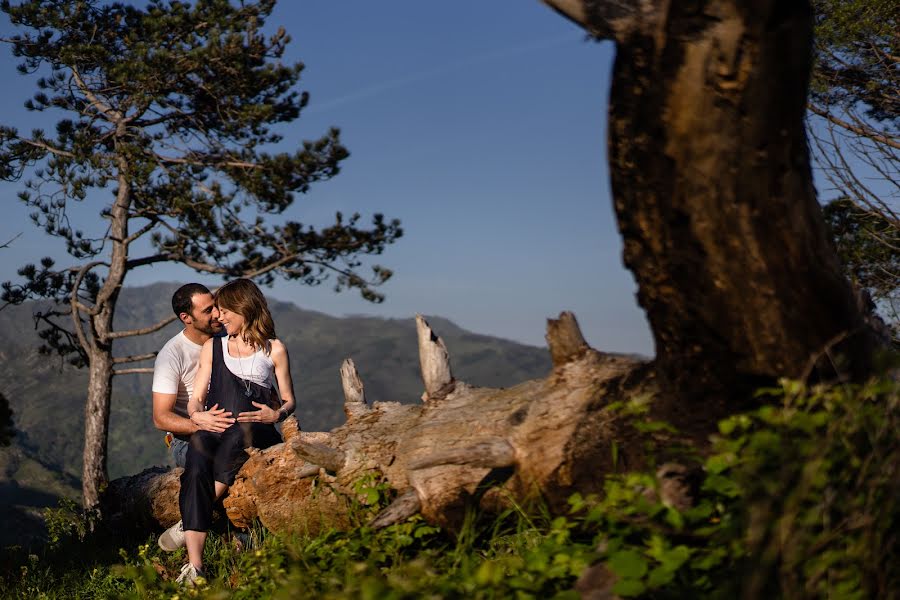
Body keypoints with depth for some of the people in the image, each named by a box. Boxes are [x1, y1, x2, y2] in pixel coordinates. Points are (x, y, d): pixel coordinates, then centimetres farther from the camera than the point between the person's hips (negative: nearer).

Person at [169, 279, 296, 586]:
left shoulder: (274, 349, 15)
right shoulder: (212, 347, 24)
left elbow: (289, 401, 15)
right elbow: (196, 398, 17)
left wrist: (276, 414, -9)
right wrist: (197, 414, -7)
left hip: (257, 434, -2)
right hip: (213, 431, 2)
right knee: (196, 463, -33)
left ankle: (186, 524, -33)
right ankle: (194, 565, -41)